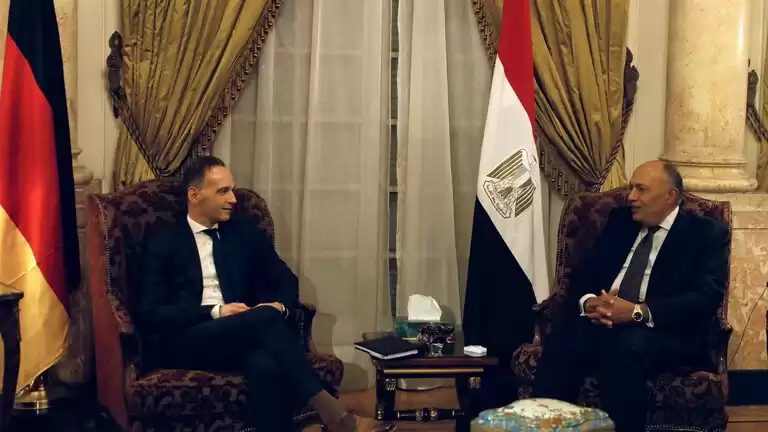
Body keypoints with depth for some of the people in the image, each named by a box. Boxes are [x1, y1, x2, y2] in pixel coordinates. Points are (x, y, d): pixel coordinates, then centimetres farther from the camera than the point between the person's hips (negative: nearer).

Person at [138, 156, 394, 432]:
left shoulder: (245, 233, 18)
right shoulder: (163, 244, 7)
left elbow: (285, 280, 16)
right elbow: (151, 314, -2)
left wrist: (280, 306, -9)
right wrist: (215, 312, -14)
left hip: (240, 336, 3)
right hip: (183, 342, -3)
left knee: (268, 366, -36)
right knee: (266, 318, -32)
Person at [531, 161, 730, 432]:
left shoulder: (708, 234, 5)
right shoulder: (620, 219, 20)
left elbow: (707, 297, -10)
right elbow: (582, 273, 14)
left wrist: (639, 312, -21)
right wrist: (588, 302, -11)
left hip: (666, 332, -4)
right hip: (601, 322, 4)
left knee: (625, 345, -37)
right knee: (563, 338, -29)